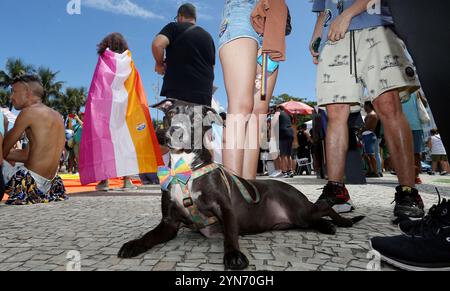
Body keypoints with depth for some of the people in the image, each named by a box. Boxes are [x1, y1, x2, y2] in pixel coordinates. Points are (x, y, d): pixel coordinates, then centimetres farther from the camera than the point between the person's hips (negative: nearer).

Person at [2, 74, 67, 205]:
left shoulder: (29, 111, -11)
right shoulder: (56, 116, 10)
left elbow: (4, 149, -2)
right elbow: (30, 153, 16)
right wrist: (5, 154, 17)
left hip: (30, 182, -8)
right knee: (9, 159, 28)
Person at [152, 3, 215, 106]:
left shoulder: (174, 27, 5)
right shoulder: (208, 37, 21)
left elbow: (157, 44, -12)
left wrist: (160, 64, 4)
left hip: (178, 91, -4)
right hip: (205, 93, 5)